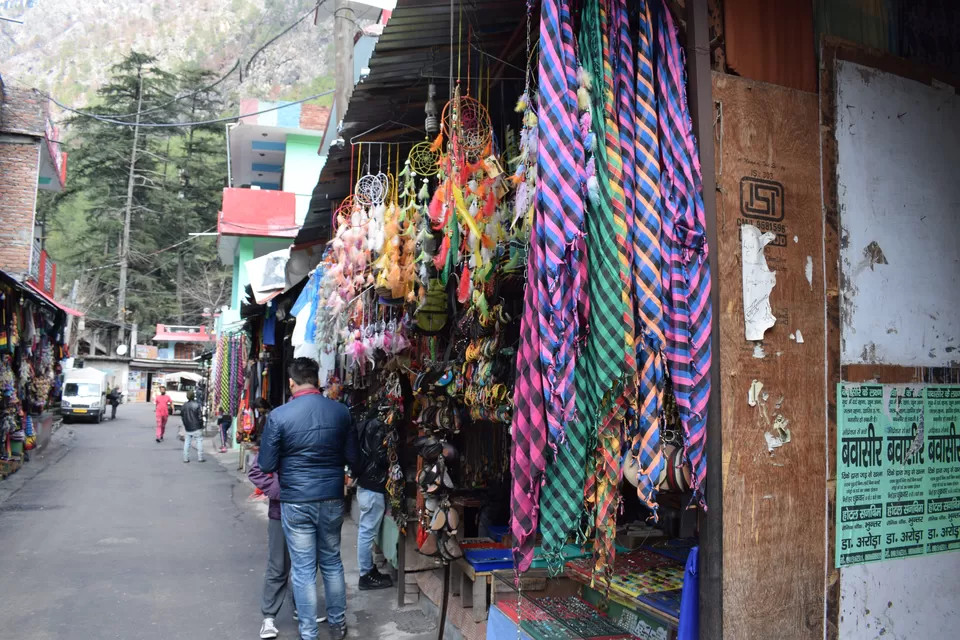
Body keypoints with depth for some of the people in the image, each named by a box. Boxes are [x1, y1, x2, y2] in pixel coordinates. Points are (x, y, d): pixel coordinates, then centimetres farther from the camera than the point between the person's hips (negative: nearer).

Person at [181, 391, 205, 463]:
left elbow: (182, 417, 9)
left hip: (187, 428, 5)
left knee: (186, 443, 10)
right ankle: (200, 458, 3)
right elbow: (199, 416, -13)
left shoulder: (183, 406, 3)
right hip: (196, 427, -5)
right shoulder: (196, 405, -14)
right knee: (199, 442, 3)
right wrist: (201, 424, 1)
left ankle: (185, 458, 11)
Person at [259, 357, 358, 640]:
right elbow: (352, 459, 1)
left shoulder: (278, 416, -13)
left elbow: (267, 466, -6)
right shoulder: (341, 411, -6)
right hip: (332, 499, 3)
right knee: (332, 563, 19)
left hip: (296, 502, -3)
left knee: (303, 569, 8)